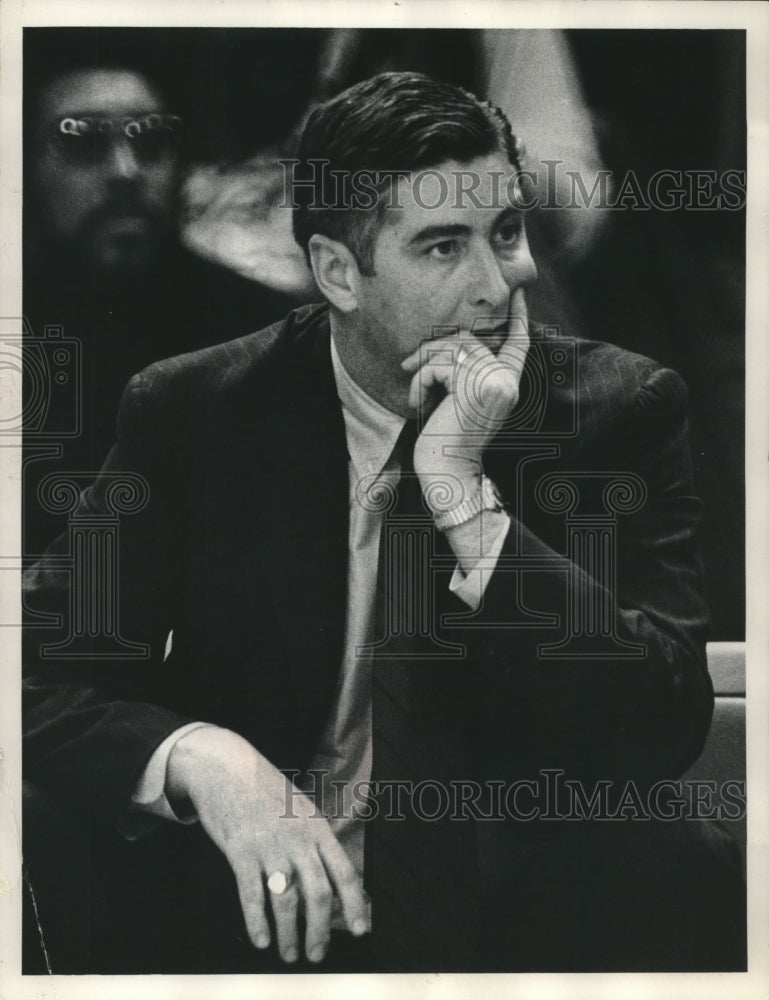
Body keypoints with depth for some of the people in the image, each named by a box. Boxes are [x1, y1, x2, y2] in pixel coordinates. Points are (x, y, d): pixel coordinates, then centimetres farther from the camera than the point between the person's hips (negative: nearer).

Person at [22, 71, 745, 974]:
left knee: (676, 866, -29)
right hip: (255, 898, 1)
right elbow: (48, 680, -9)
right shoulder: (187, 412, -6)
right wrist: (201, 758, -31)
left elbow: (668, 727, -15)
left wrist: (467, 500, -25)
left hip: (506, 895, 0)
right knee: (43, 823, -25)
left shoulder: (620, 409, -7)